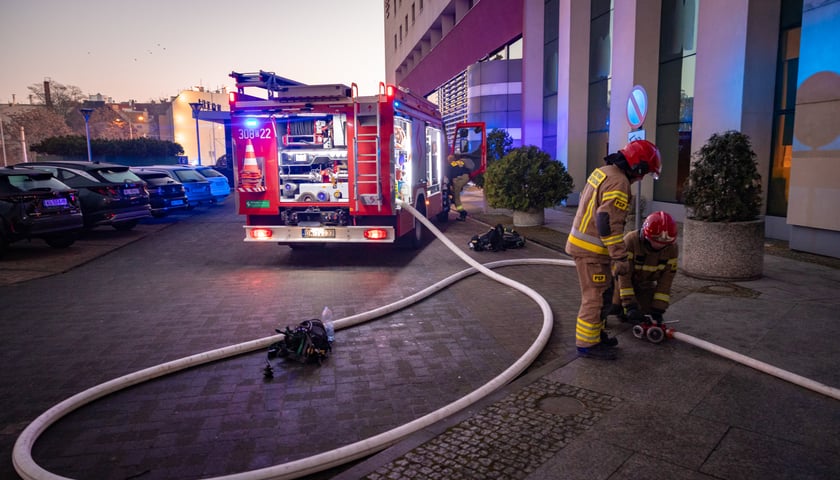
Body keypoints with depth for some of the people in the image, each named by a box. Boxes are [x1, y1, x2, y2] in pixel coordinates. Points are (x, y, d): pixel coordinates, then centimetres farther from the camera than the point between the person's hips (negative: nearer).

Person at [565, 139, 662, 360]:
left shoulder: (602, 172, 11)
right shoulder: (618, 183, -20)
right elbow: (609, 223, -26)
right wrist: (620, 257, -22)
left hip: (582, 242, 10)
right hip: (591, 250, -10)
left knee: (603, 293, 21)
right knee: (596, 298, 0)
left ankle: (594, 333, 32)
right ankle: (587, 343, 10)